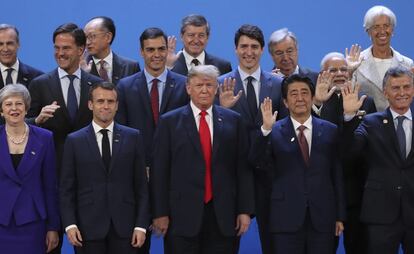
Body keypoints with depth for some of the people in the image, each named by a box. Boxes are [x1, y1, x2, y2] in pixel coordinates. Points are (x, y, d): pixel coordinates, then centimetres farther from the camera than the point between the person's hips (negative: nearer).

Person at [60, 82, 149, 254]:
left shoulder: (133, 137, 5)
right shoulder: (74, 141, 4)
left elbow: (141, 185, 4)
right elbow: (67, 188, 3)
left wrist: (141, 225, -2)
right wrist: (69, 224, -7)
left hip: (124, 226, 1)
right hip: (88, 228, 0)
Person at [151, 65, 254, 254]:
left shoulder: (233, 121, 8)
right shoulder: (169, 122, 3)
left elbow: (243, 167, 5)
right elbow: (159, 171, 0)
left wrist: (245, 210, -1)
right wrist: (160, 213, -5)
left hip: (223, 215, 1)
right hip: (182, 215, -1)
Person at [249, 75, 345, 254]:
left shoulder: (330, 131, 6)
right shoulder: (275, 132, 1)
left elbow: (337, 175, 8)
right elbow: (256, 162, -13)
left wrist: (340, 216, 7)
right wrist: (266, 129, -26)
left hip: (322, 218, 2)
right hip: (286, 219, -1)